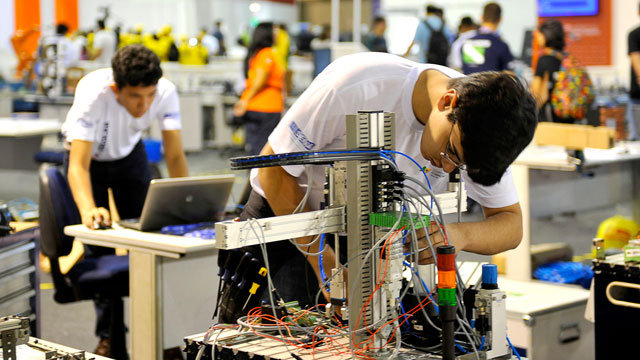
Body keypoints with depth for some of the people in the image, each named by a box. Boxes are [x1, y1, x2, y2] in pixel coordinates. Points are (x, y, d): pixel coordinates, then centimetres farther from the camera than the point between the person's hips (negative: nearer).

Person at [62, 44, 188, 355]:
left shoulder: (165, 92, -31)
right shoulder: (93, 94, -40)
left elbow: (175, 155, -27)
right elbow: (79, 165, -45)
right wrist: (88, 210, -62)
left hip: (130, 153, 3)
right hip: (88, 154, -2)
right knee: (98, 243, -8)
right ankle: (109, 333, 4)